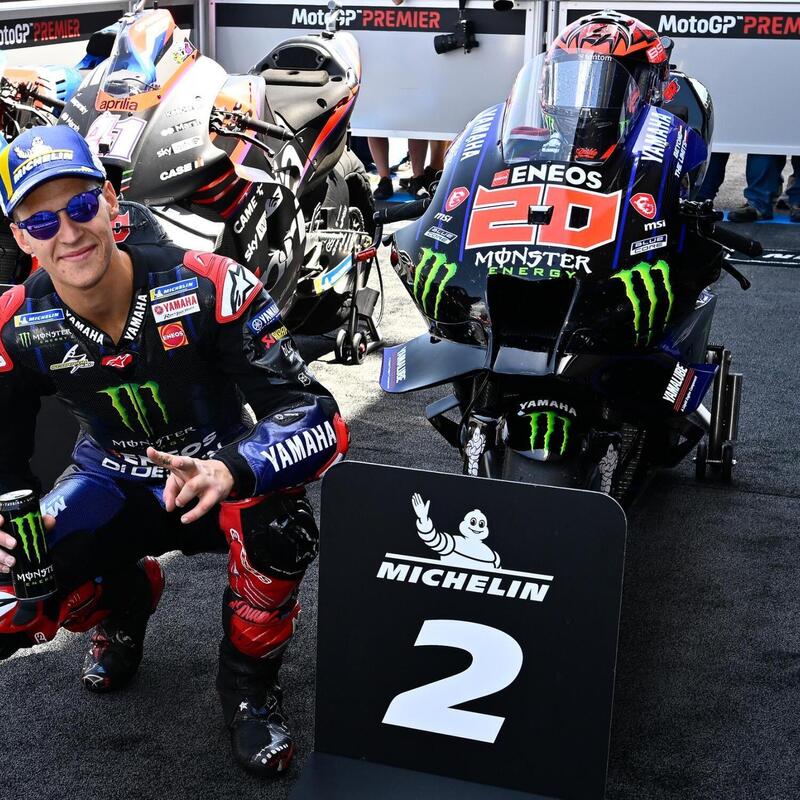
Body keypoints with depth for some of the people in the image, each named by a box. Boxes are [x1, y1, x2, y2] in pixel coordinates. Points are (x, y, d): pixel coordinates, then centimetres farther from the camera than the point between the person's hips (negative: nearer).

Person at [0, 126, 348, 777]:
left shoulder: (207, 285, -26)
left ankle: (249, 678, -5)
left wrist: (230, 472, -51)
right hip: (111, 486, 3)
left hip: (217, 478, -3)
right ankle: (125, 596, 16)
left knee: (282, 525, -39)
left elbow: (319, 419, -31)